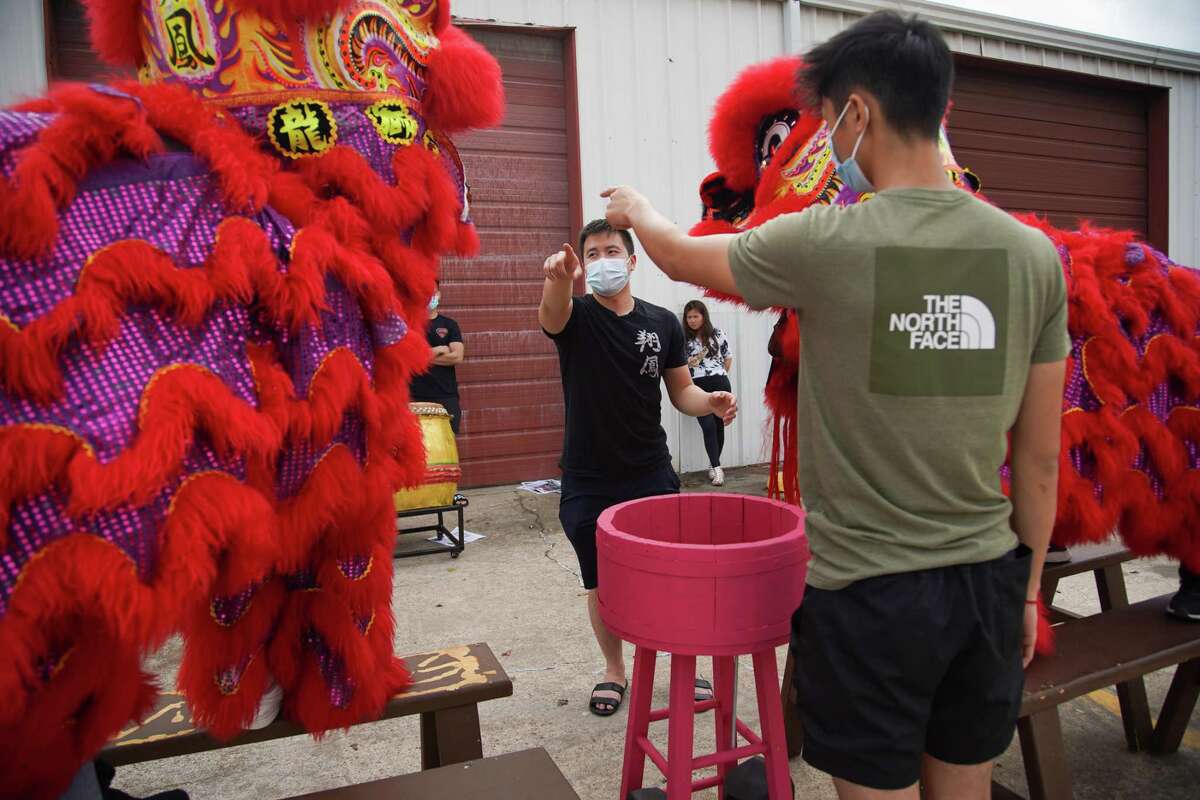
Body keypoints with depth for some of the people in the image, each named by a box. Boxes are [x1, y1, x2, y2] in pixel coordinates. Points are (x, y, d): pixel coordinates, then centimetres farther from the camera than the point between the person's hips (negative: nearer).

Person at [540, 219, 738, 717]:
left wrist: (709, 402, -15)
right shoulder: (576, 317, -5)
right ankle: (614, 671, 33)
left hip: (652, 475, 1)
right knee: (600, 584, 12)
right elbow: (551, 312, -31)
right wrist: (558, 278, -54)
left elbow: (681, 390, 9)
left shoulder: (663, 322, 2)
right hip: (588, 482, -1)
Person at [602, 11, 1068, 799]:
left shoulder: (823, 243, -15)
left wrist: (635, 207, 26)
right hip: (988, 582, 5)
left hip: (868, 590, -5)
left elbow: (679, 254, 4)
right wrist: (1028, 585, 16)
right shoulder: (1035, 253, -2)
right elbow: (1041, 456, 4)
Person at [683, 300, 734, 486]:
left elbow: (728, 357, 14)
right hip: (698, 386, -1)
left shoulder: (717, 334, 5)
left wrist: (721, 375, 10)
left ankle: (713, 465, 20)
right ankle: (717, 468, -10)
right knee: (708, 426, -12)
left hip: (720, 384, 1)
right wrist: (689, 363, -10)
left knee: (719, 425, 6)